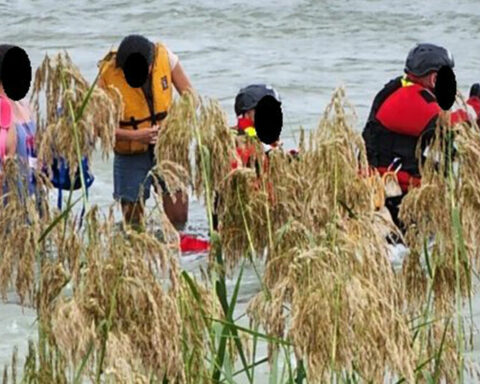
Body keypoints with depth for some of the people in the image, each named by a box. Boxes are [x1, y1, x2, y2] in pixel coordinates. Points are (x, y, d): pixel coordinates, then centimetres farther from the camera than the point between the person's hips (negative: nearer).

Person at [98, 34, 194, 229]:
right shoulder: (108, 75, -17)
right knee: (133, 223, 1)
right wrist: (134, 136, -25)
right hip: (131, 153, -1)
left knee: (179, 217, -8)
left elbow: (188, 93, 1)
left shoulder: (164, 56, -11)